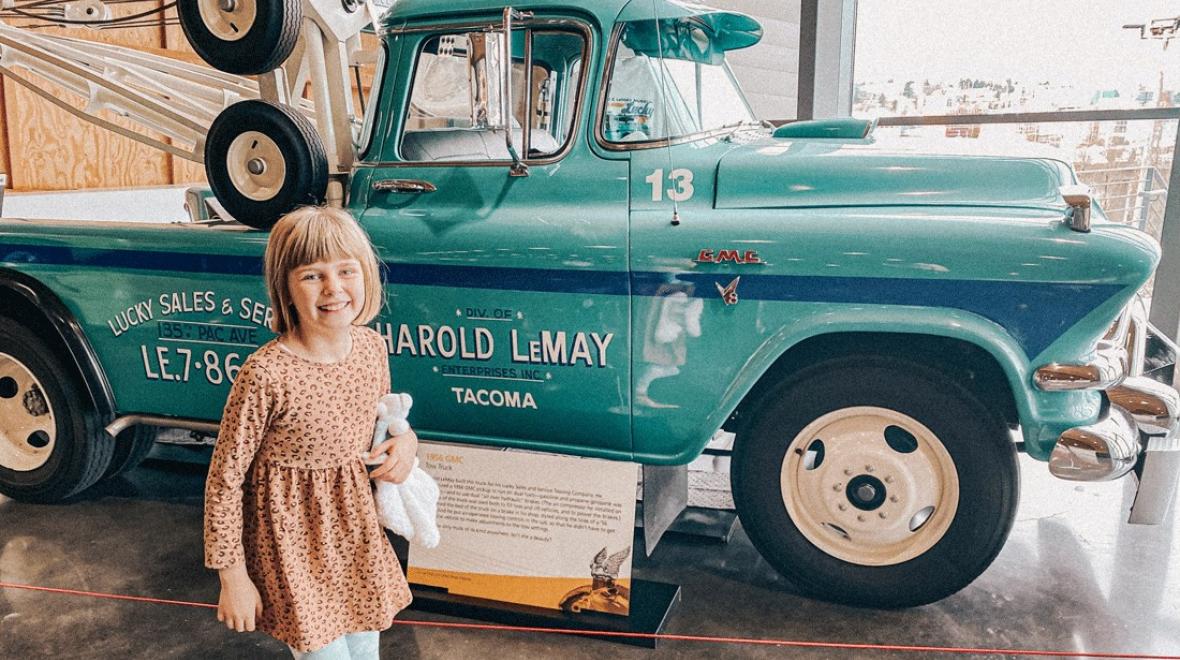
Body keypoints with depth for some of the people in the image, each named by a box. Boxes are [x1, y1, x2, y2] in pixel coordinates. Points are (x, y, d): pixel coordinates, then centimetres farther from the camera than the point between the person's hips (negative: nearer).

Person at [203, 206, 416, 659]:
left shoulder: (372, 347, -7)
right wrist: (233, 577, -10)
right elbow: (225, 478, -15)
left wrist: (404, 441, -10)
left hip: (358, 533, 6)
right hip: (294, 542, -5)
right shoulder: (265, 375, -25)